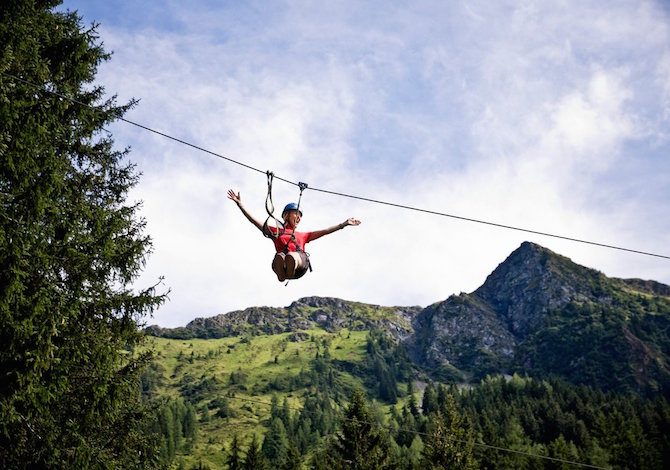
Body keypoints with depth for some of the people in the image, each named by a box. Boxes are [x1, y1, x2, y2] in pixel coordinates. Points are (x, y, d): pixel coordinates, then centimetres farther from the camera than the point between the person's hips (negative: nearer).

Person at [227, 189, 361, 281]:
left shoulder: (302, 235, 42)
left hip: (301, 261, 2)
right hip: (283, 258, -2)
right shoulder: (276, 231, 35)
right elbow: (254, 220, 29)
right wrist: (240, 204, 22)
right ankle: (281, 272, -63)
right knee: (279, 257, -41)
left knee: (293, 256, -38)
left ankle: (292, 266, -62)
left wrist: (344, 223, 35)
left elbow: (325, 231, 39)